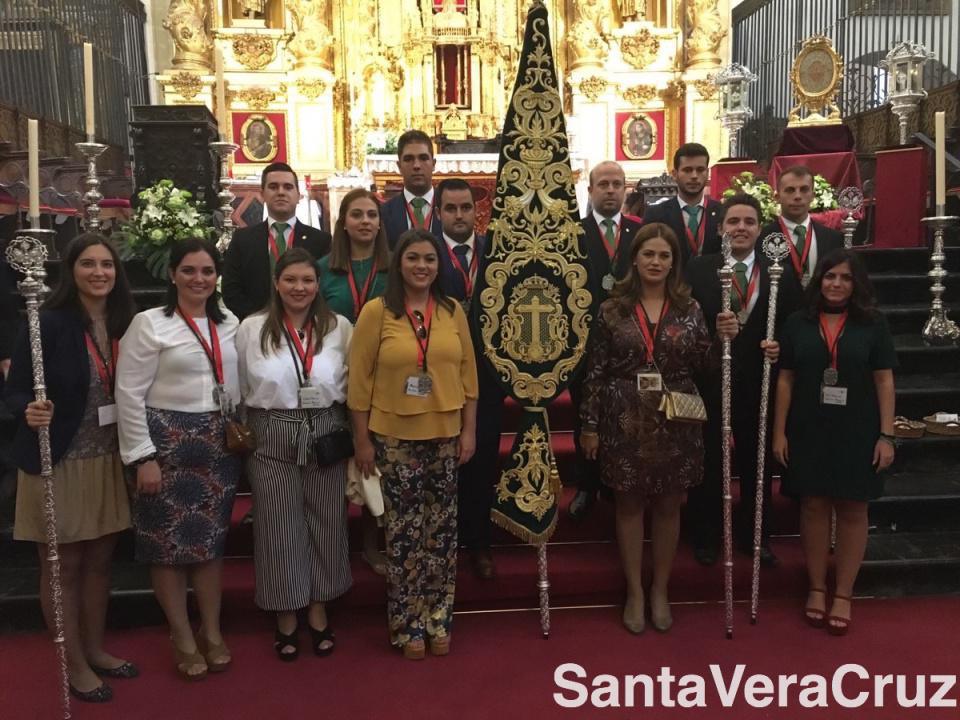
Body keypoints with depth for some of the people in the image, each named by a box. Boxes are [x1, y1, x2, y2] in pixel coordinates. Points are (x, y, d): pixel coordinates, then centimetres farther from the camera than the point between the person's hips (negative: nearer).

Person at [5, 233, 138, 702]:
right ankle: (74, 664, 25)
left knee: (99, 561, 17)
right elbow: (15, 390, -11)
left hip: (108, 460, 5)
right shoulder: (48, 323, -14)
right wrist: (30, 411, -31)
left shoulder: (124, 323, 1)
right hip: (59, 462, -5)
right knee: (63, 567, 9)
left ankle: (95, 649, 35)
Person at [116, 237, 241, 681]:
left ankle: (212, 631, 24)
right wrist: (143, 456, -13)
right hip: (166, 442, -4)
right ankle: (183, 637, 19)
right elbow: (129, 394, -10)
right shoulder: (149, 323, -7)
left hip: (217, 444, 4)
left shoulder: (229, 324, 8)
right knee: (168, 540, 4)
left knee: (211, 537, 11)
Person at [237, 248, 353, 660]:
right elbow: (237, 389, 3)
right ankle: (285, 618, 25)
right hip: (272, 438, -1)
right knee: (279, 528, 7)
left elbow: (352, 384, 5)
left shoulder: (340, 328, 0)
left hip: (326, 436, 1)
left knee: (325, 524, 10)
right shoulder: (252, 329, -2)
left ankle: (318, 613, 29)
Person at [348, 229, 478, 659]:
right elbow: (359, 380, -4)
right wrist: (362, 440, -5)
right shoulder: (376, 311, -5)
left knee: (441, 530, 10)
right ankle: (407, 625, 21)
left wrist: (469, 431, 3)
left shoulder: (453, 311, 4)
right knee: (404, 531, 5)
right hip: (395, 437, -3)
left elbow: (468, 374, 7)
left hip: (445, 435, 3)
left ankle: (437, 620, 25)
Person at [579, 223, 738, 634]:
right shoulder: (612, 309, -1)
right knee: (629, 505, 9)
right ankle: (634, 593, 24)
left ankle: (660, 591, 28)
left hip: (675, 424, 1)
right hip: (626, 423, -1)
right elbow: (596, 372, -1)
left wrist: (723, 338, -15)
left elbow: (702, 367, 2)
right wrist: (589, 424, -3)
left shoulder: (689, 308, 3)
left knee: (668, 507, 11)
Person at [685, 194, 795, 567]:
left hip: (759, 384, 2)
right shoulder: (698, 269, -3)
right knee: (708, 463, 9)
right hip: (711, 382, -2)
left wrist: (780, 346, -14)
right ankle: (705, 537, 26)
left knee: (756, 463, 15)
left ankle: (754, 536, 33)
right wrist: (712, 335, -23)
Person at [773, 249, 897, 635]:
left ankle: (843, 595, 18)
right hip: (808, 432, 1)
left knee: (852, 511, 5)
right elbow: (785, 380, 3)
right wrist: (779, 431, 0)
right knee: (814, 507, 8)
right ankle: (817, 589, 22)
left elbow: (884, 381, 0)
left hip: (857, 434, -1)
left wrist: (886, 435, -6)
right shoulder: (798, 323, 2)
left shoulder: (873, 324, 0)